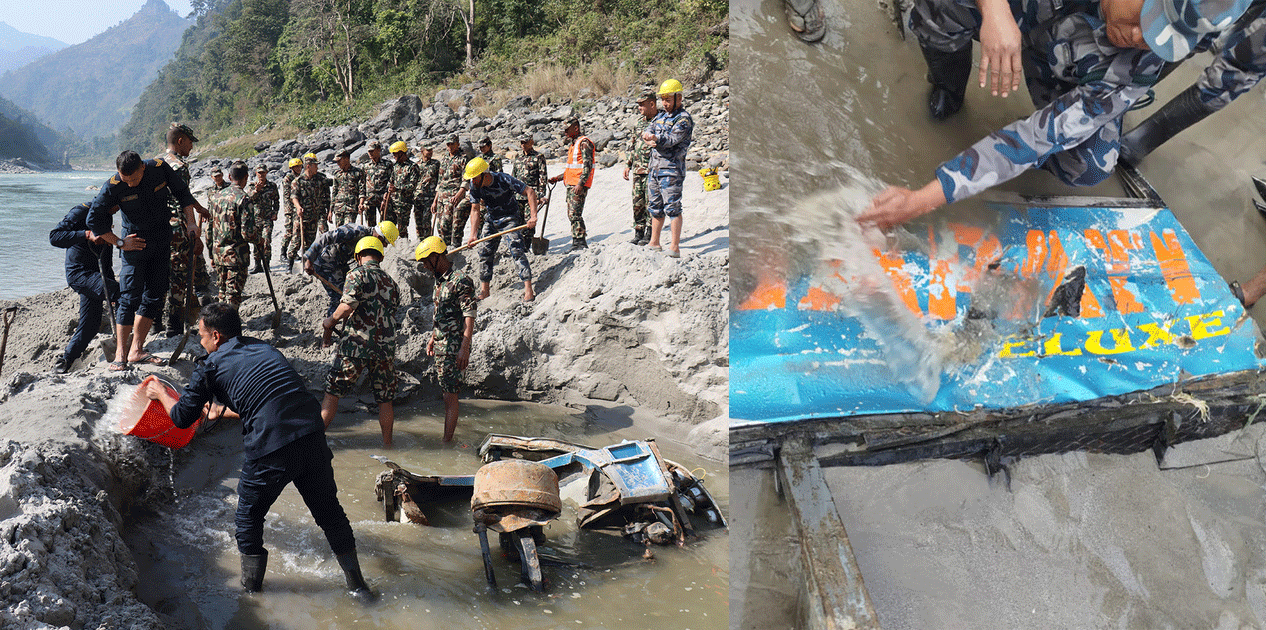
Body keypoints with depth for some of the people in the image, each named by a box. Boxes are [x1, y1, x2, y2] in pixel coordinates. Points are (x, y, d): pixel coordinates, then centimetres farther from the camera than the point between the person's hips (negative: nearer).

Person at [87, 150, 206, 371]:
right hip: (135, 242, -4)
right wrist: (119, 242, -11)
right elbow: (94, 219, -9)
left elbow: (182, 192, 5)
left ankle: (136, 350, 13)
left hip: (162, 240, 4)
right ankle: (120, 353, -2)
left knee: (155, 296, 5)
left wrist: (190, 221, 0)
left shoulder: (160, 169, -12)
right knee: (130, 297, -10)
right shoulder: (113, 186, -18)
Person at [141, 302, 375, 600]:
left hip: (270, 451, -4)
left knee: (249, 516, 23)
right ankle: (357, 584, 28)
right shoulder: (265, 348, 23)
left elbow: (182, 417, 15)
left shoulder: (210, 366, 7)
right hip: (313, 437, 5)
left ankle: (251, 587, 36)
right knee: (329, 510, 19)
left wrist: (161, 393, 35)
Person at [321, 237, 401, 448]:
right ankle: (387, 445, 22)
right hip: (386, 347, 5)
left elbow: (346, 307, -17)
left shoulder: (358, 274, -3)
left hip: (356, 345, -4)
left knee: (332, 393, 7)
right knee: (385, 400, 15)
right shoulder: (392, 283, 15)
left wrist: (330, 322, 2)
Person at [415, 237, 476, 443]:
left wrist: (464, 349, -22)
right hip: (441, 344, 9)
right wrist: (433, 338, 24)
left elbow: (469, 318, -18)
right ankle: (452, 427, 23)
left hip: (454, 346, -9)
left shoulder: (461, 281, -14)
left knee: (450, 394, -9)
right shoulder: (439, 281, 14)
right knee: (446, 392, 14)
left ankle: (447, 441, -7)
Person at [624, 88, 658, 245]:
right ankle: (639, 232, 16)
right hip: (637, 171, 7)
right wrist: (628, 164, 15)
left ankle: (649, 235, 3)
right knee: (637, 202, 8)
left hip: (652, 171, -7)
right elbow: (632, 144, 21)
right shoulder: (638, 122, 14)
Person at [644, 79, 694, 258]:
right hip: (654, 167, 8)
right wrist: (648, 138, -16)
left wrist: (656, 138, -38)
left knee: (672, 208, -11)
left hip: (672, 169, -8)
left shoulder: (684, 119, -7)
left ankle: (675, 247, -11)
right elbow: (647, 132, 8)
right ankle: (654, 243, 23)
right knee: (655, 207, 13)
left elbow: (672, 140, -19)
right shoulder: (660, 116, 18)